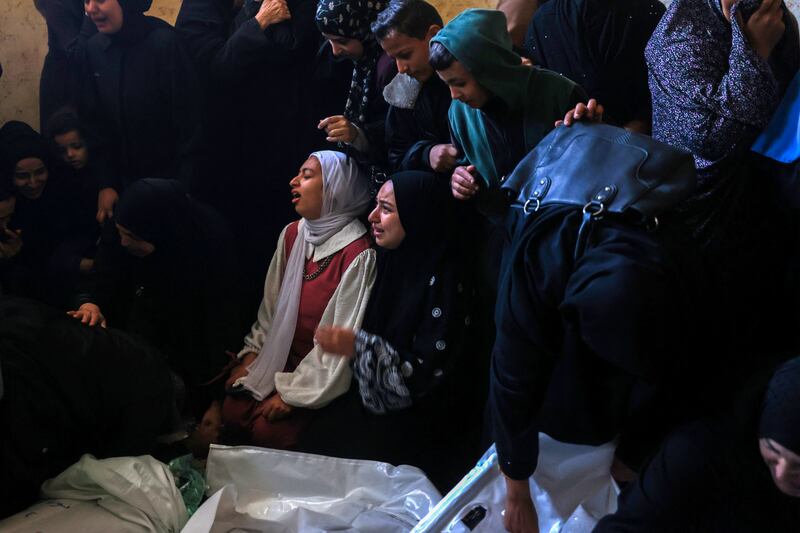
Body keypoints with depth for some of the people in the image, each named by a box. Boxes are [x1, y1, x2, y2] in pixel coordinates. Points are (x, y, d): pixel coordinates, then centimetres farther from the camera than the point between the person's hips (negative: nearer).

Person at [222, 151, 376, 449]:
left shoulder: (358, 256, -22)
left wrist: (294, 393, -17)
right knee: (233, 414, -8)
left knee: (268, 431, -19)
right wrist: (250, 356, 3)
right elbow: (271, 306, 11)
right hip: (283, 361, 7)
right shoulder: (293, 234, 2)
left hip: (322, 380, -6)